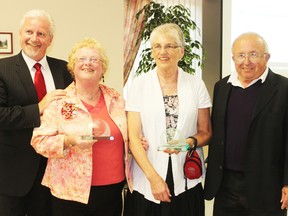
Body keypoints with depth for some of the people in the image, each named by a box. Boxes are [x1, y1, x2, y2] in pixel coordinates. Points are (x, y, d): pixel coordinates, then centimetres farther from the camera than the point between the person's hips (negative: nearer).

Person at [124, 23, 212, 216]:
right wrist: (153, 177, -11)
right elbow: (133, 136, -4)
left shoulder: (196, 85, 2)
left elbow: (205, 132, 8)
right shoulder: (140, 84, -1)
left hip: (187, 180, 1)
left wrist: (189, 142, -14)